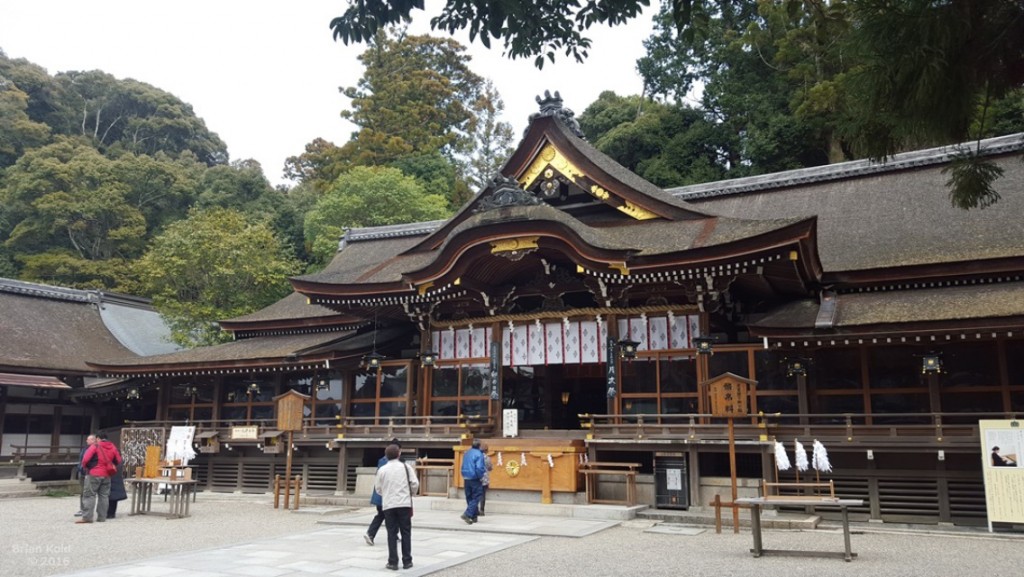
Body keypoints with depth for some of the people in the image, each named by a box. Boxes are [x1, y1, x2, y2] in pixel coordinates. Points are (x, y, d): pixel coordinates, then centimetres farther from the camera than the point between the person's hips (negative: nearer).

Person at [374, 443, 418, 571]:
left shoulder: (382, 470, 0)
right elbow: (415, 484, -3)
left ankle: (393, 562, 6)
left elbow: (378, 489, 7)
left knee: (392, 533, 6)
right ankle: (407, 561, 10)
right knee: (406, 532, 8)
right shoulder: (406, 467, -2)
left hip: (388, 505, 1)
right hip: (404, 504, -1)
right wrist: (411, 493, 18)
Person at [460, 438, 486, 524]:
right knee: (475, 498, -2)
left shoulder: (466, 454, 9)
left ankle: (473, 517, 19)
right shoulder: (479, 454, -13)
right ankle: (467, 514, -16)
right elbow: (479, 468, -20)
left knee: (469, 498, 14)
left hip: (466, 479, 7)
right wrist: (481, 477, -6)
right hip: (475, 479, -7)